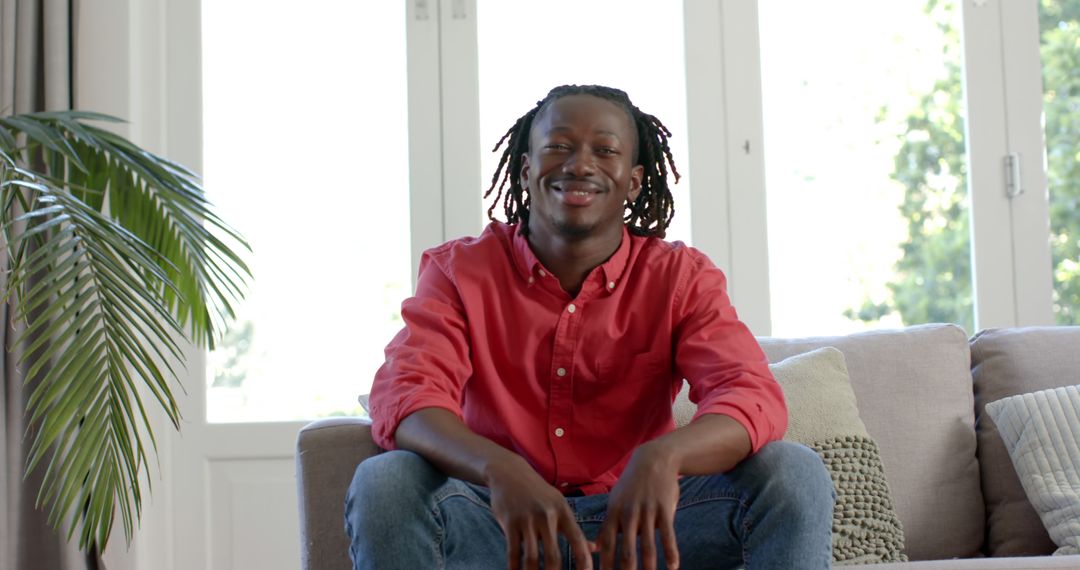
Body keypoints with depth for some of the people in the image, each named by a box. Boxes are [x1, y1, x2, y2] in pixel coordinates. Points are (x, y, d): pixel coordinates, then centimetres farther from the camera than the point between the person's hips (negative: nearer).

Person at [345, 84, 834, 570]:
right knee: (383, 482, -30)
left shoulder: (682, 277, 2)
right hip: (500, 519, 0)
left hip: (635, 523, 1)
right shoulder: (459, 271, 1)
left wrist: (663, 457, -39)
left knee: (794, 472, -22)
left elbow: (754, 398, -15)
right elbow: (402, 395, -16)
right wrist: (500, 470, -39)